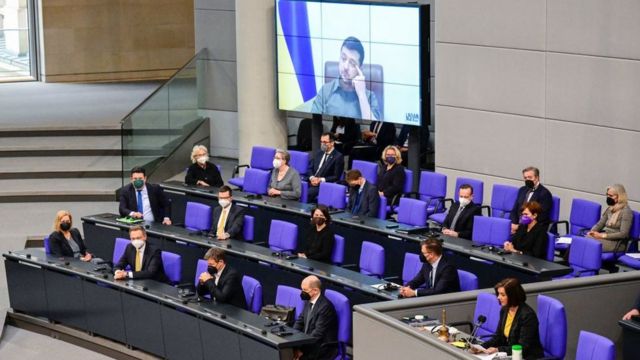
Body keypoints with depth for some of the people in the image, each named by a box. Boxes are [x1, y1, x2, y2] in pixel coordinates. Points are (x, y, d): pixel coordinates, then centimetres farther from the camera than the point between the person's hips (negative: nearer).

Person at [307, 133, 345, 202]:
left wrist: (321, 180, -17)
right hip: (312, 182, 6)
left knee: (308, 193, -31)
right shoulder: (319, 153, 17)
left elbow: (336, 177, -8)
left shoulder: (338, 157, -4)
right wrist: (312, 178, -6)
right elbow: (310, 168, 16)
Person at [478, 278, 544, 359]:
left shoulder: (528, 315, -19)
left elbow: (522, 348, -20)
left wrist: (498, 350, -27)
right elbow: (498, 337, 10)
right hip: (511, 355, 7)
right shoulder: (504, 310, 5)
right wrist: (482, 347, -7)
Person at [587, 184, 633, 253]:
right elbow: (599, 224, 19)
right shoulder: (610, 209, 17)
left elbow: (623, 234, -15)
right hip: (606, 238, 7)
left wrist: (602, 235, -18)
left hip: (617, 243, -7)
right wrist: (592, 232, -5)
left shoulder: (626, 211, -8)